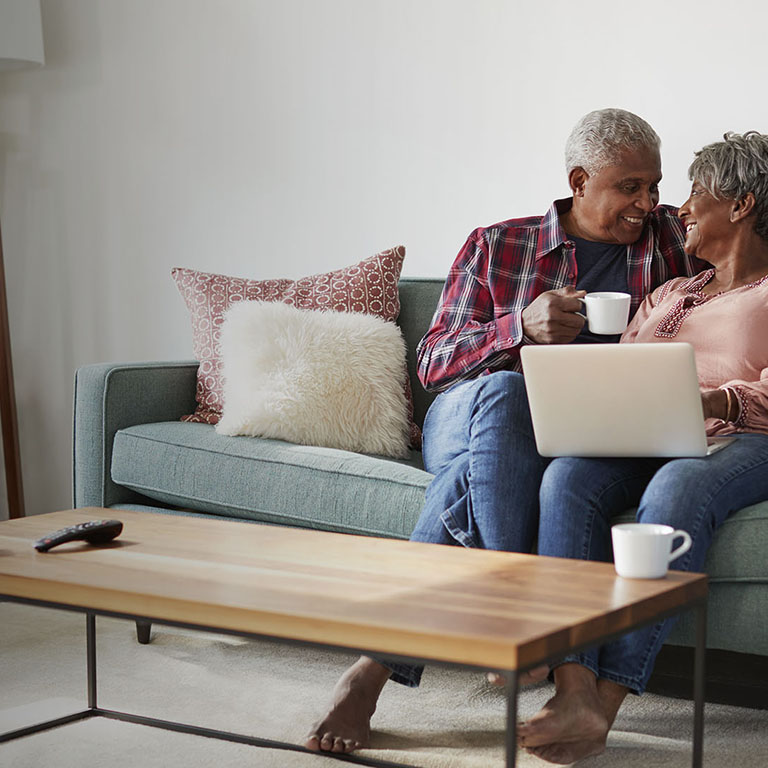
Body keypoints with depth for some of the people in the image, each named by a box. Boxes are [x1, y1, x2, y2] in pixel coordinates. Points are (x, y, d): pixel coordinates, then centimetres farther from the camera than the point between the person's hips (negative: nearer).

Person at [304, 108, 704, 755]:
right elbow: (433, 362, 3)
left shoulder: (671, 235, 16)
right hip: (466, 418, 0)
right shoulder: (497, 245, 11)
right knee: (503, 393, -39)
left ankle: (380, 657, -36)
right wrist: (522, 325, -17)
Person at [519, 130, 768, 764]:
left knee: (675, 490, -39)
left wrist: (711, 402, -25)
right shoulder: (667, 295, 32)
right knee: (567, 477, -29)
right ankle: (574, 692, -41)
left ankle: (606, 701, -42)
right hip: (644, 446, 5)